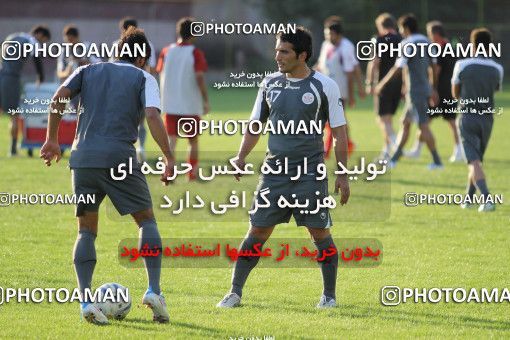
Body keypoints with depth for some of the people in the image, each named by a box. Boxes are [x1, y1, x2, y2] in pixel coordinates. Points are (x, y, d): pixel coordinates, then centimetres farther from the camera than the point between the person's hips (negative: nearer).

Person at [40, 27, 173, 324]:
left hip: (83, 158, 3)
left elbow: (60, 96, 5)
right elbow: (152, 115, -5)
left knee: (86, 230, 11)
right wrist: (169, 158, -5)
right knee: (147, 220, 12)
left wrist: (52, 139, 10)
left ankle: (85, 299, -3)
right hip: (120, 157, -3)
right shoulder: (144, 78, 11)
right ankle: (154, 291, -2)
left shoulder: (90, 70, 20)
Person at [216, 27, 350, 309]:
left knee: (319, 233, -4)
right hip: (274, 170, 3)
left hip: (310, 173, -3)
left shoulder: (324, 86, -4)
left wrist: (342, 175, -4)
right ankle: (235, 293, 9)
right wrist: (241, 157, 1)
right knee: (257, 232, 2)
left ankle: (329, 295, 10)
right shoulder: (270, 84, 7)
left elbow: (339, 133, -1)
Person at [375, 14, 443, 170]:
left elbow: (398, 69, -17)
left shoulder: (408, 45, -14)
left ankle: (437, 161, -4)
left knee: (423, 126, -5)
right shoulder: (426, 42, 11)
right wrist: (434, 90, 20)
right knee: (405, 123, 13)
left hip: (415, 91, -9)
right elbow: (433, 66, 14)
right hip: (425, 89, 9)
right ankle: (394, 159, 17)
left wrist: (381, 85, -9)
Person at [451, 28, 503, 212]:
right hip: (486, 119, 4)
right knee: (477, 159, 21)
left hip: (467, 117, -4)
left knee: (474, 162, -10)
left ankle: (487, 199, -27)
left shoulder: (462, 65, -8)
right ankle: (469, 198, 29)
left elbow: (455, 94, 3)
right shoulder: (497, 69, 0)